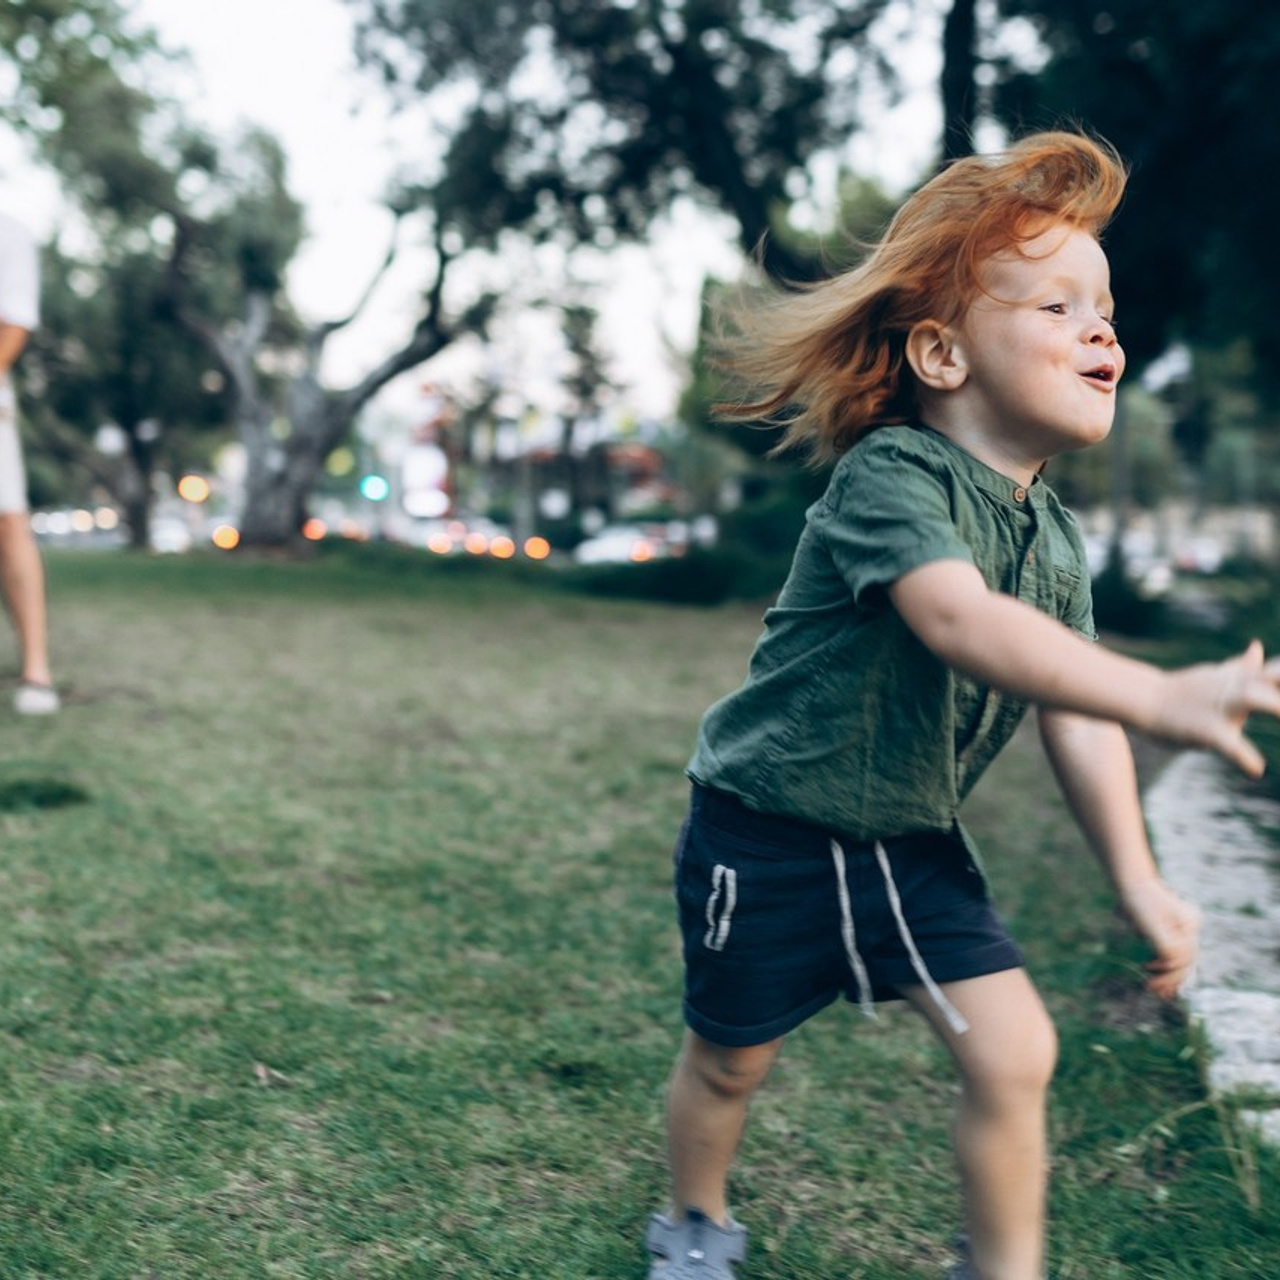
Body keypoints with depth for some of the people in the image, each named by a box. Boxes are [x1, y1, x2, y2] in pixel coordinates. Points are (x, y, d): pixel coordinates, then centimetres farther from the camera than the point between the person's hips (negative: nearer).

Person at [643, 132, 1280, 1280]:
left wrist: (1138, 880, -1)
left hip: (914, 847, 6)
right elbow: (961, 622, -43)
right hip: (770, 836, -6)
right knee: (730, 1059, 13)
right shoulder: (888, 476, -26)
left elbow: (1072, 710, 3)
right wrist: (1161, 696, -54)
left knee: (1013, 1053, -4)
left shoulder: (1056, 537, -1)